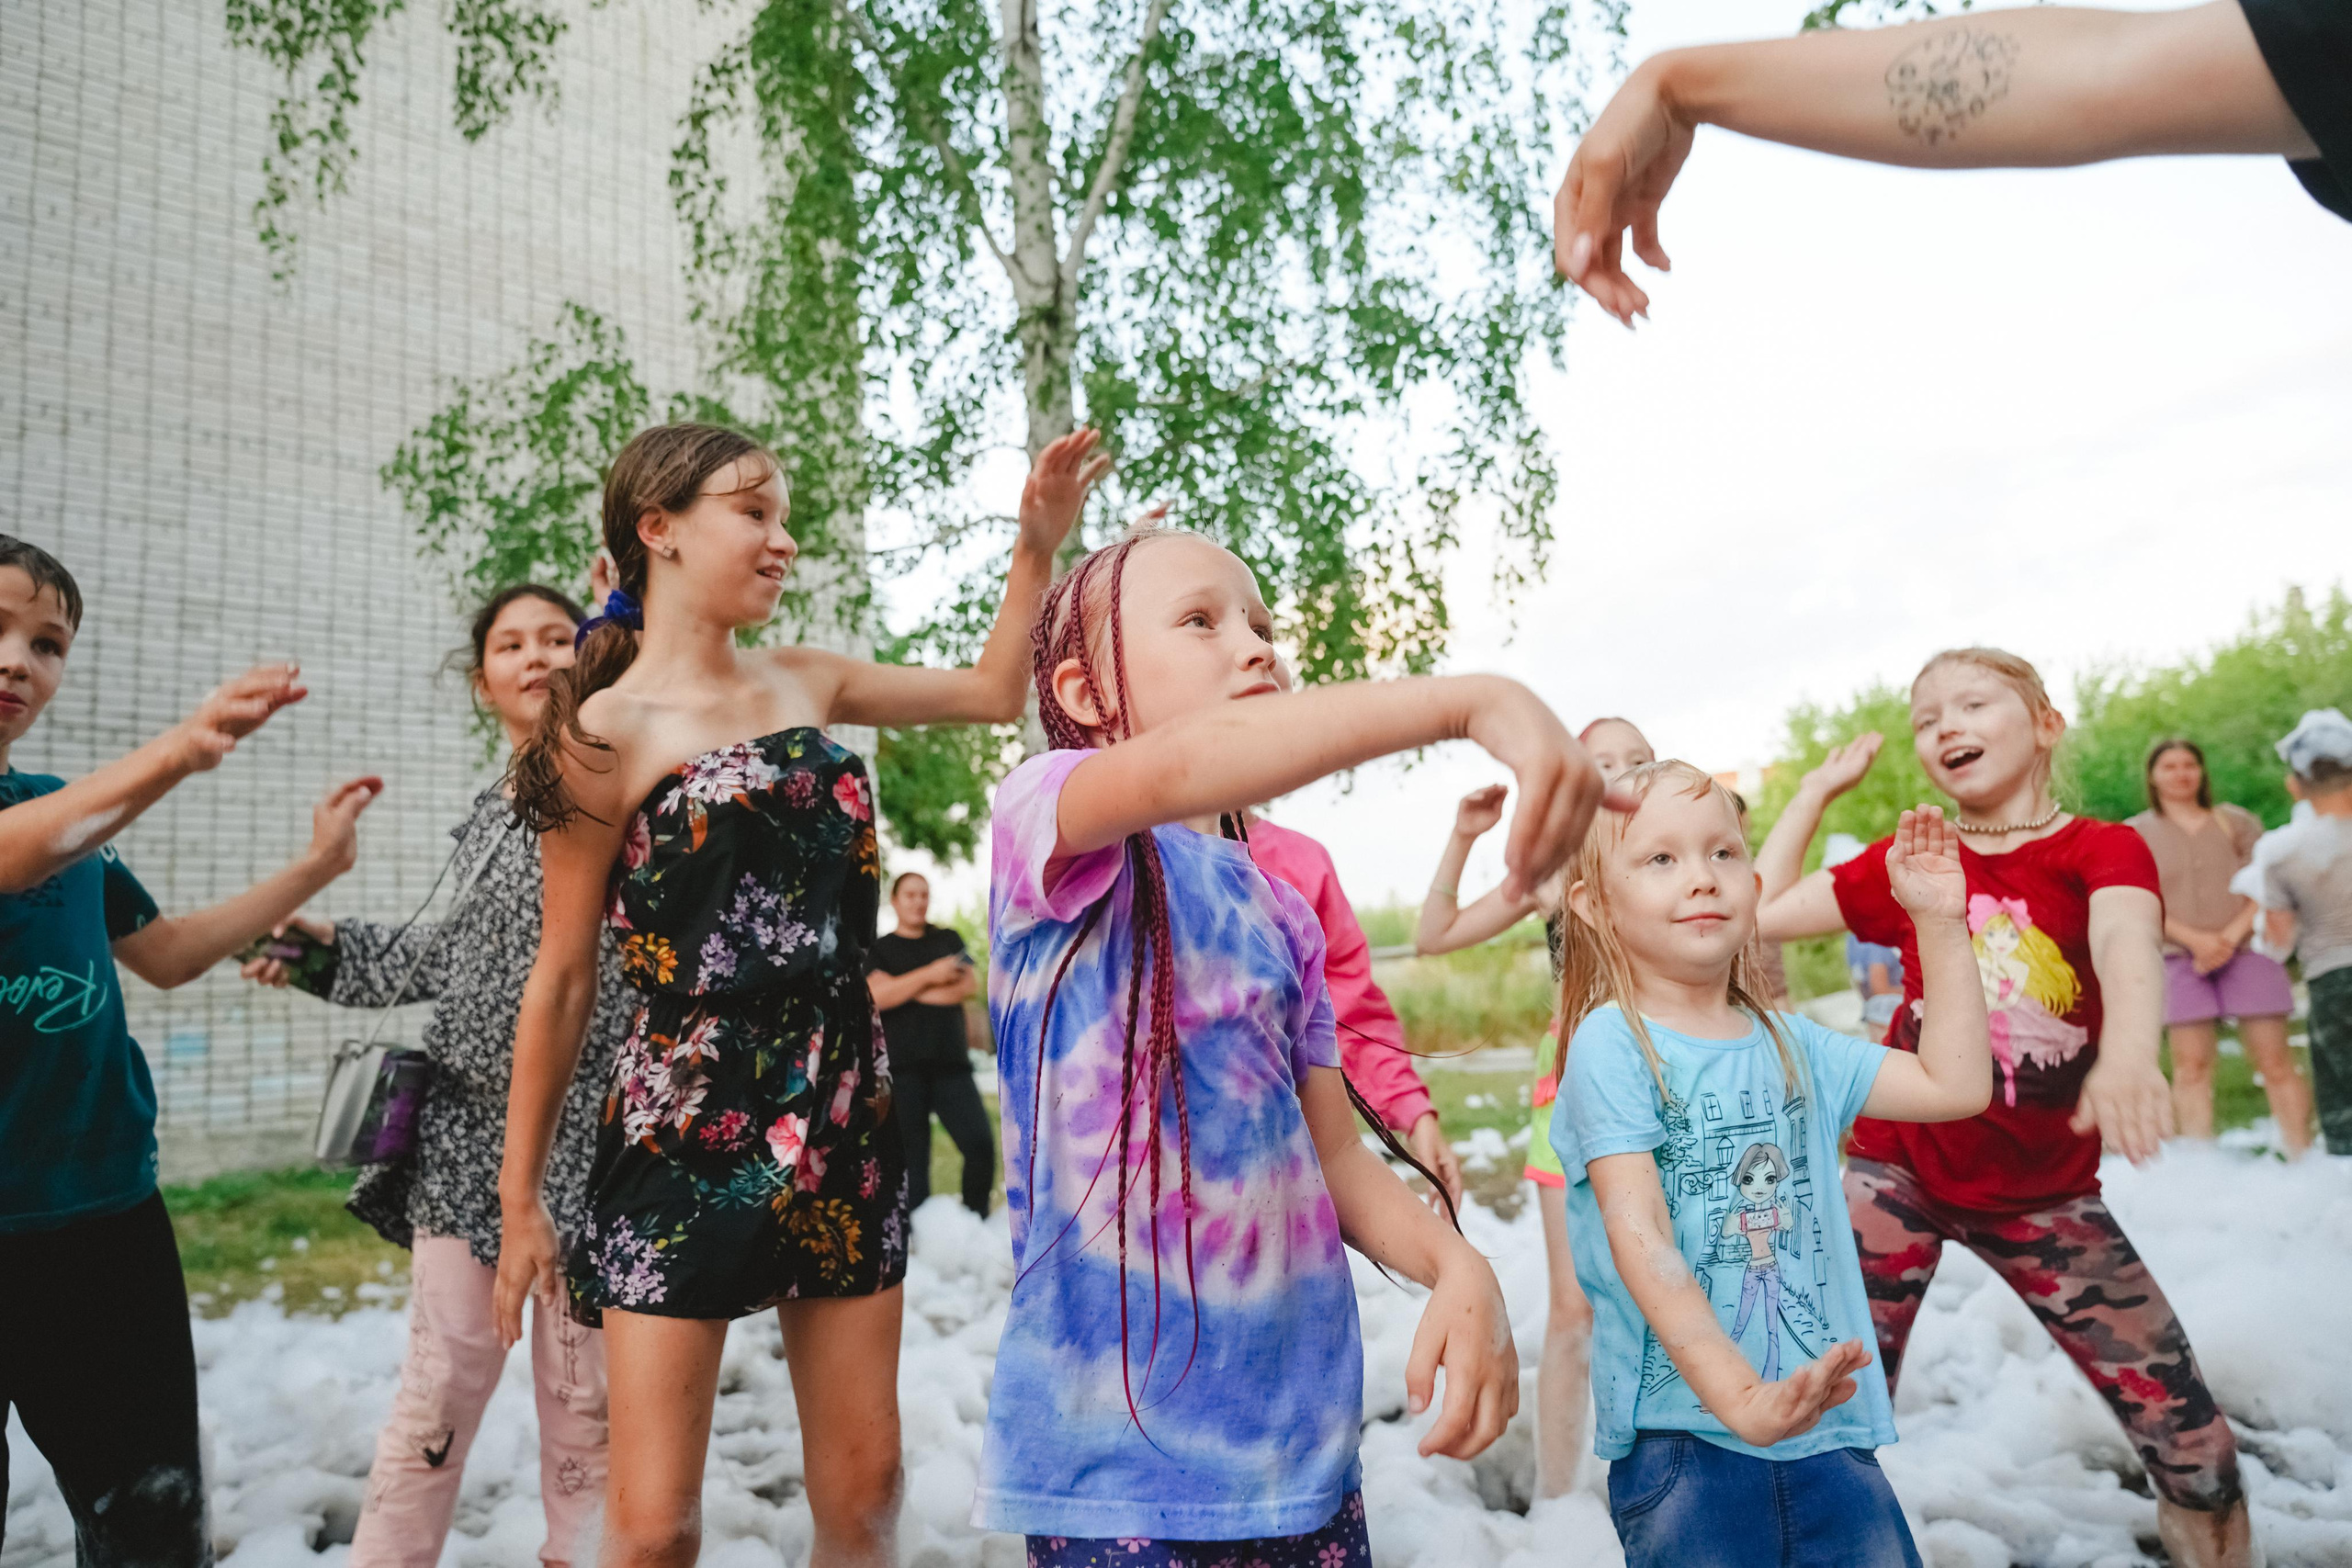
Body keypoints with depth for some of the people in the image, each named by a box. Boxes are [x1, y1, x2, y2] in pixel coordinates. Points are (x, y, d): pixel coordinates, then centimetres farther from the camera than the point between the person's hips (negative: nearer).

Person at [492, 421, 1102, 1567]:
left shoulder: (808, 683, 8)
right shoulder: (608, 730, -7)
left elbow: (992, 694, 20)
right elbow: (563, 979, -4)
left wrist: (1038, 543, 11)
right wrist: (520, 1198, 0)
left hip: (844, 1128, 5)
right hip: (682, 1140, -5)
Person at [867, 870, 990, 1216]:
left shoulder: (949, 939, 18)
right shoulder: (879, 949, 12)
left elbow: (969, 984, 1)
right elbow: (877, 996, -6)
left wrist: (902, 990, -4)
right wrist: (929, 974, -12)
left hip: (950, 1061, 1)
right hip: (902, 1067, -1)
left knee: (980, 1142, -12)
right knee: (911, 1158, -4)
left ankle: (976, 1221, 5)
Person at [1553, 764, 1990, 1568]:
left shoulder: (1788, 1042, 11)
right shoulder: (1610, 1046, -11)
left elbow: (1956, 1084, 11)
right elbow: (1639, 1241, -18)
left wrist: (1939, 922, 9)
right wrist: (1740, 1399, -26)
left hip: (1827, 1424, 6)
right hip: (1682, 1434, -5)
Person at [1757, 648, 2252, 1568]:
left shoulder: (2104, 851, -6)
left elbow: (2127, 942, -28)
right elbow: (1762, 913, 3)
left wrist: (2127, 1050, -49)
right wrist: (1816, 791, 6)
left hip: (2044, 1194, -1)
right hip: (1898, 1172, 1)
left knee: (2192, 1439, 2)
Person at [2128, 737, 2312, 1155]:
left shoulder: (2237, 822, 12)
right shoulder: (2136, 833, 8)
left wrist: (2231, 935, -11)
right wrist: (2196, 939, -13)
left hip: (2247, 952, 1)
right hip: (2180, 959, -1)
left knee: (2274, 1061, -3)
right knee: (2191, 1066, -4)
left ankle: (2302, 1156, 2)